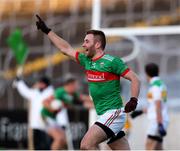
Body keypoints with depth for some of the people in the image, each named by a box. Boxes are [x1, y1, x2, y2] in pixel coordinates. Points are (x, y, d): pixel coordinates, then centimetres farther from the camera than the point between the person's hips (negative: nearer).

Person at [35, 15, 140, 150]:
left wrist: (133, 100, -24)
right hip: (104, 115, 7)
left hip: (113, 113, -7)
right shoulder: (86, 60, 14)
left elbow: (135, 79, -10)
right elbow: (66, 48, 24)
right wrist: (47, 30, 27)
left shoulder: (112, 62, -9)